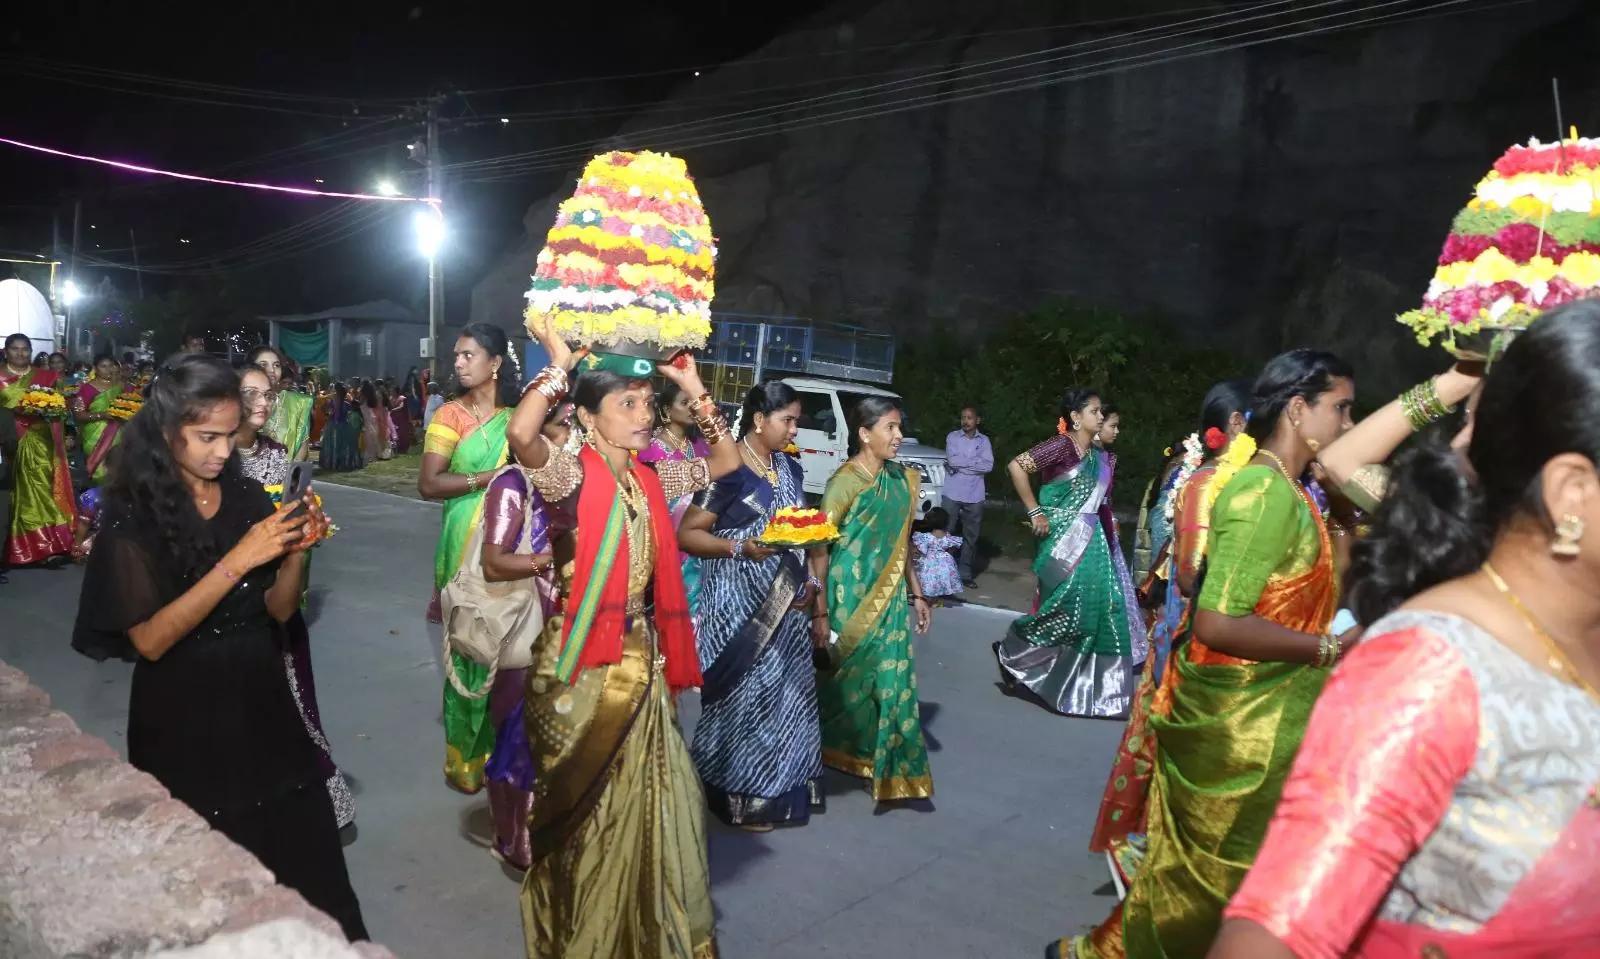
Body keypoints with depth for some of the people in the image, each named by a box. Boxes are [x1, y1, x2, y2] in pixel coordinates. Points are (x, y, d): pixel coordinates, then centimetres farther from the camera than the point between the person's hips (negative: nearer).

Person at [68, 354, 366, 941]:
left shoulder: (248, 499, 1)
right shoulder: (133, 516, -10)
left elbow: (279, 610, 4)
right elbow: (149, 640, -18)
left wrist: (296, 552, -14)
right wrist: (236, 561, -25)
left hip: (261, 701, 3)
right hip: (182, 717, -3)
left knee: (303, 848, 6)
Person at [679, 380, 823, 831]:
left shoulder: (790, 467, 9)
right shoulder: (729, 470, -14)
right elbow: (687, 534, -16)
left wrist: (808, 578, 7)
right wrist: (741, 547, -28)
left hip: (786, 600, 8)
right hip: (740, 603, -7)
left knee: (786, 690, 13)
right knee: (745, 693, 0)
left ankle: (780, 787, 30)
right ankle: (739, 797, 16)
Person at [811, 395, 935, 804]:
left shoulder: (902, 480, 6)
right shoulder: (844, 483, -13)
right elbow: (819, 549, -14)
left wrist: (916, 594, 14)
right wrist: (820, 613, -17)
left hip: (890, 600, 5)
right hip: (850, 599, -5)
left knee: (893, 684, 5)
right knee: (846, 682, 8)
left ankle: (892, 769, 17)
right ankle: (831, 751, 31)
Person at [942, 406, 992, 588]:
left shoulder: (984, 440, 8)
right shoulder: (952, 437, 4)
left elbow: (988, 466, -5)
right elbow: (952, 460, -12)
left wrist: (961, 464, -8)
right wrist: (976, 460, -7)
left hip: (974, 496, 2)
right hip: (953, 495, -2)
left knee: (971, 536, 6)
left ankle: (966, 573, 13)